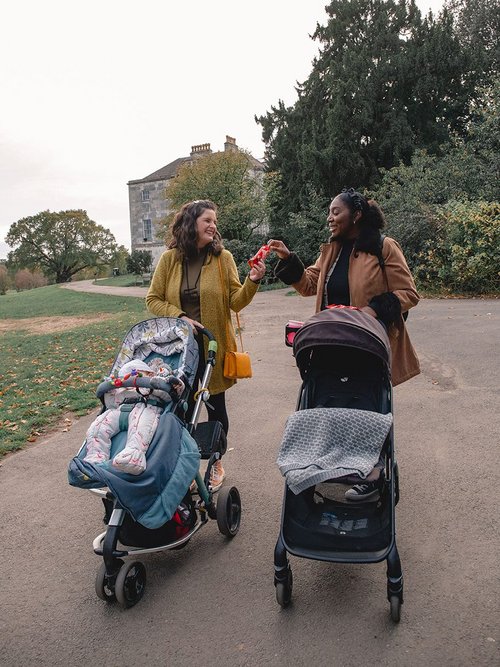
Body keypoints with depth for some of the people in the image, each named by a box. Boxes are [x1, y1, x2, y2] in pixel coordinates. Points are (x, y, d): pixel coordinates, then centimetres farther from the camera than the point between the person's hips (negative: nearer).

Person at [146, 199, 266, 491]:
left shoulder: (223, 257, -4)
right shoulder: (170, 258, -2)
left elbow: (236, 302, -7)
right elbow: (154, 300, 1)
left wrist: (252, 282, -24)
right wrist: (180, 317, -13)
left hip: (214, 345, -1)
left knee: (216, 405, 11)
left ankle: (216, 463, 31)